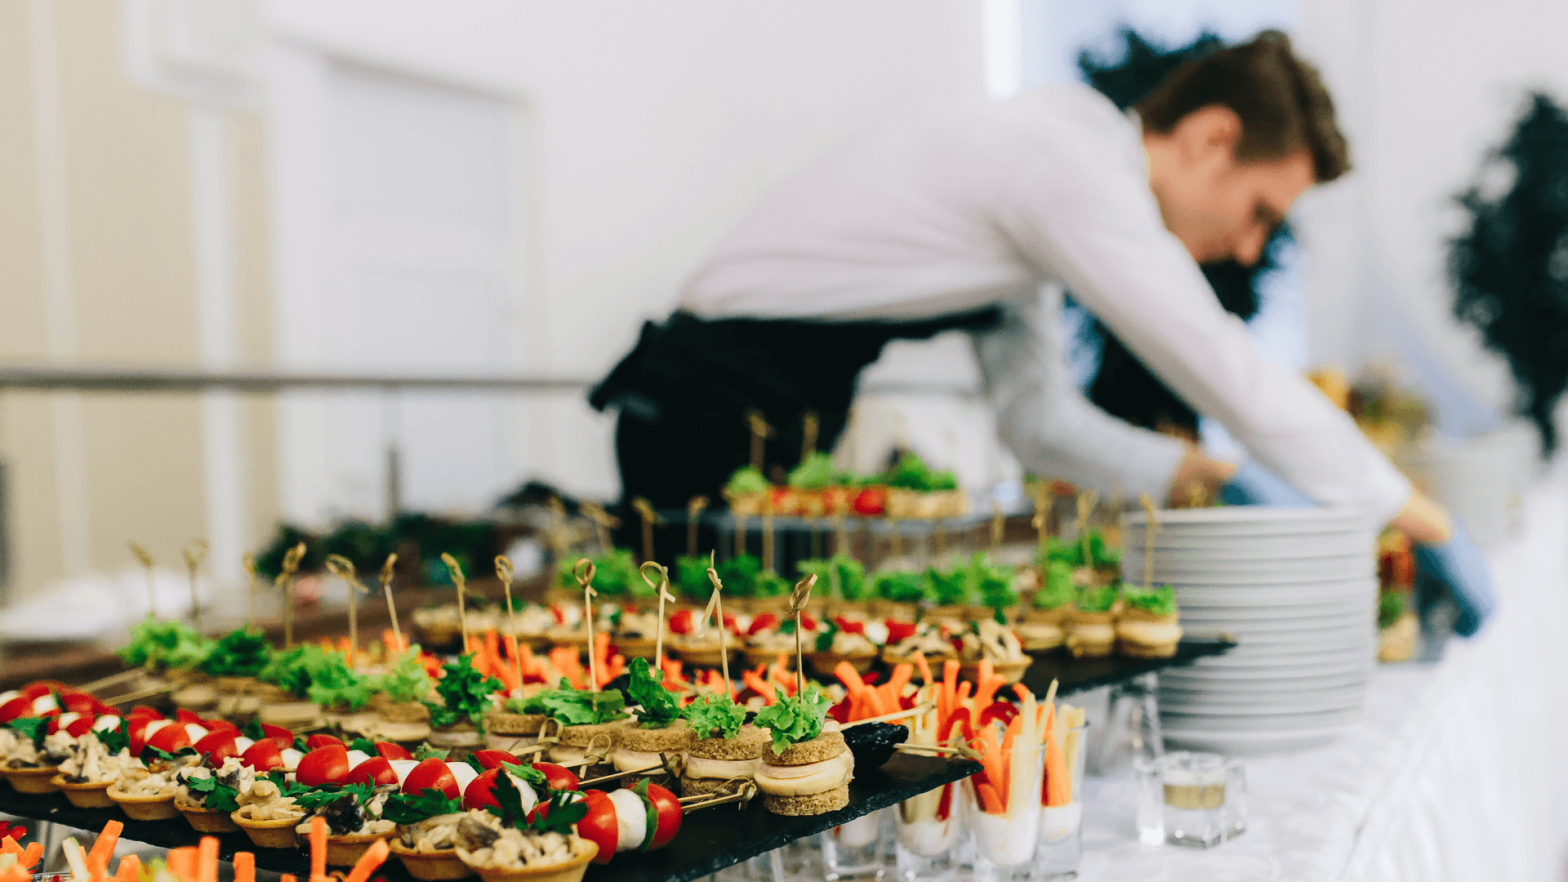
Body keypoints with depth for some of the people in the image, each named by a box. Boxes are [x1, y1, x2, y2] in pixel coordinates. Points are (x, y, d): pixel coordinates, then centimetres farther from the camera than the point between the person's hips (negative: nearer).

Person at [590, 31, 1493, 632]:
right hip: (723, 417, -10)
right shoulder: (1075, 166, -18)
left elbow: (1042, 418, 16)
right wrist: (1433, 527, -7)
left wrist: (1216, 479, 7)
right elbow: (1237, 379, -18)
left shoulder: (1053, 170, 14)